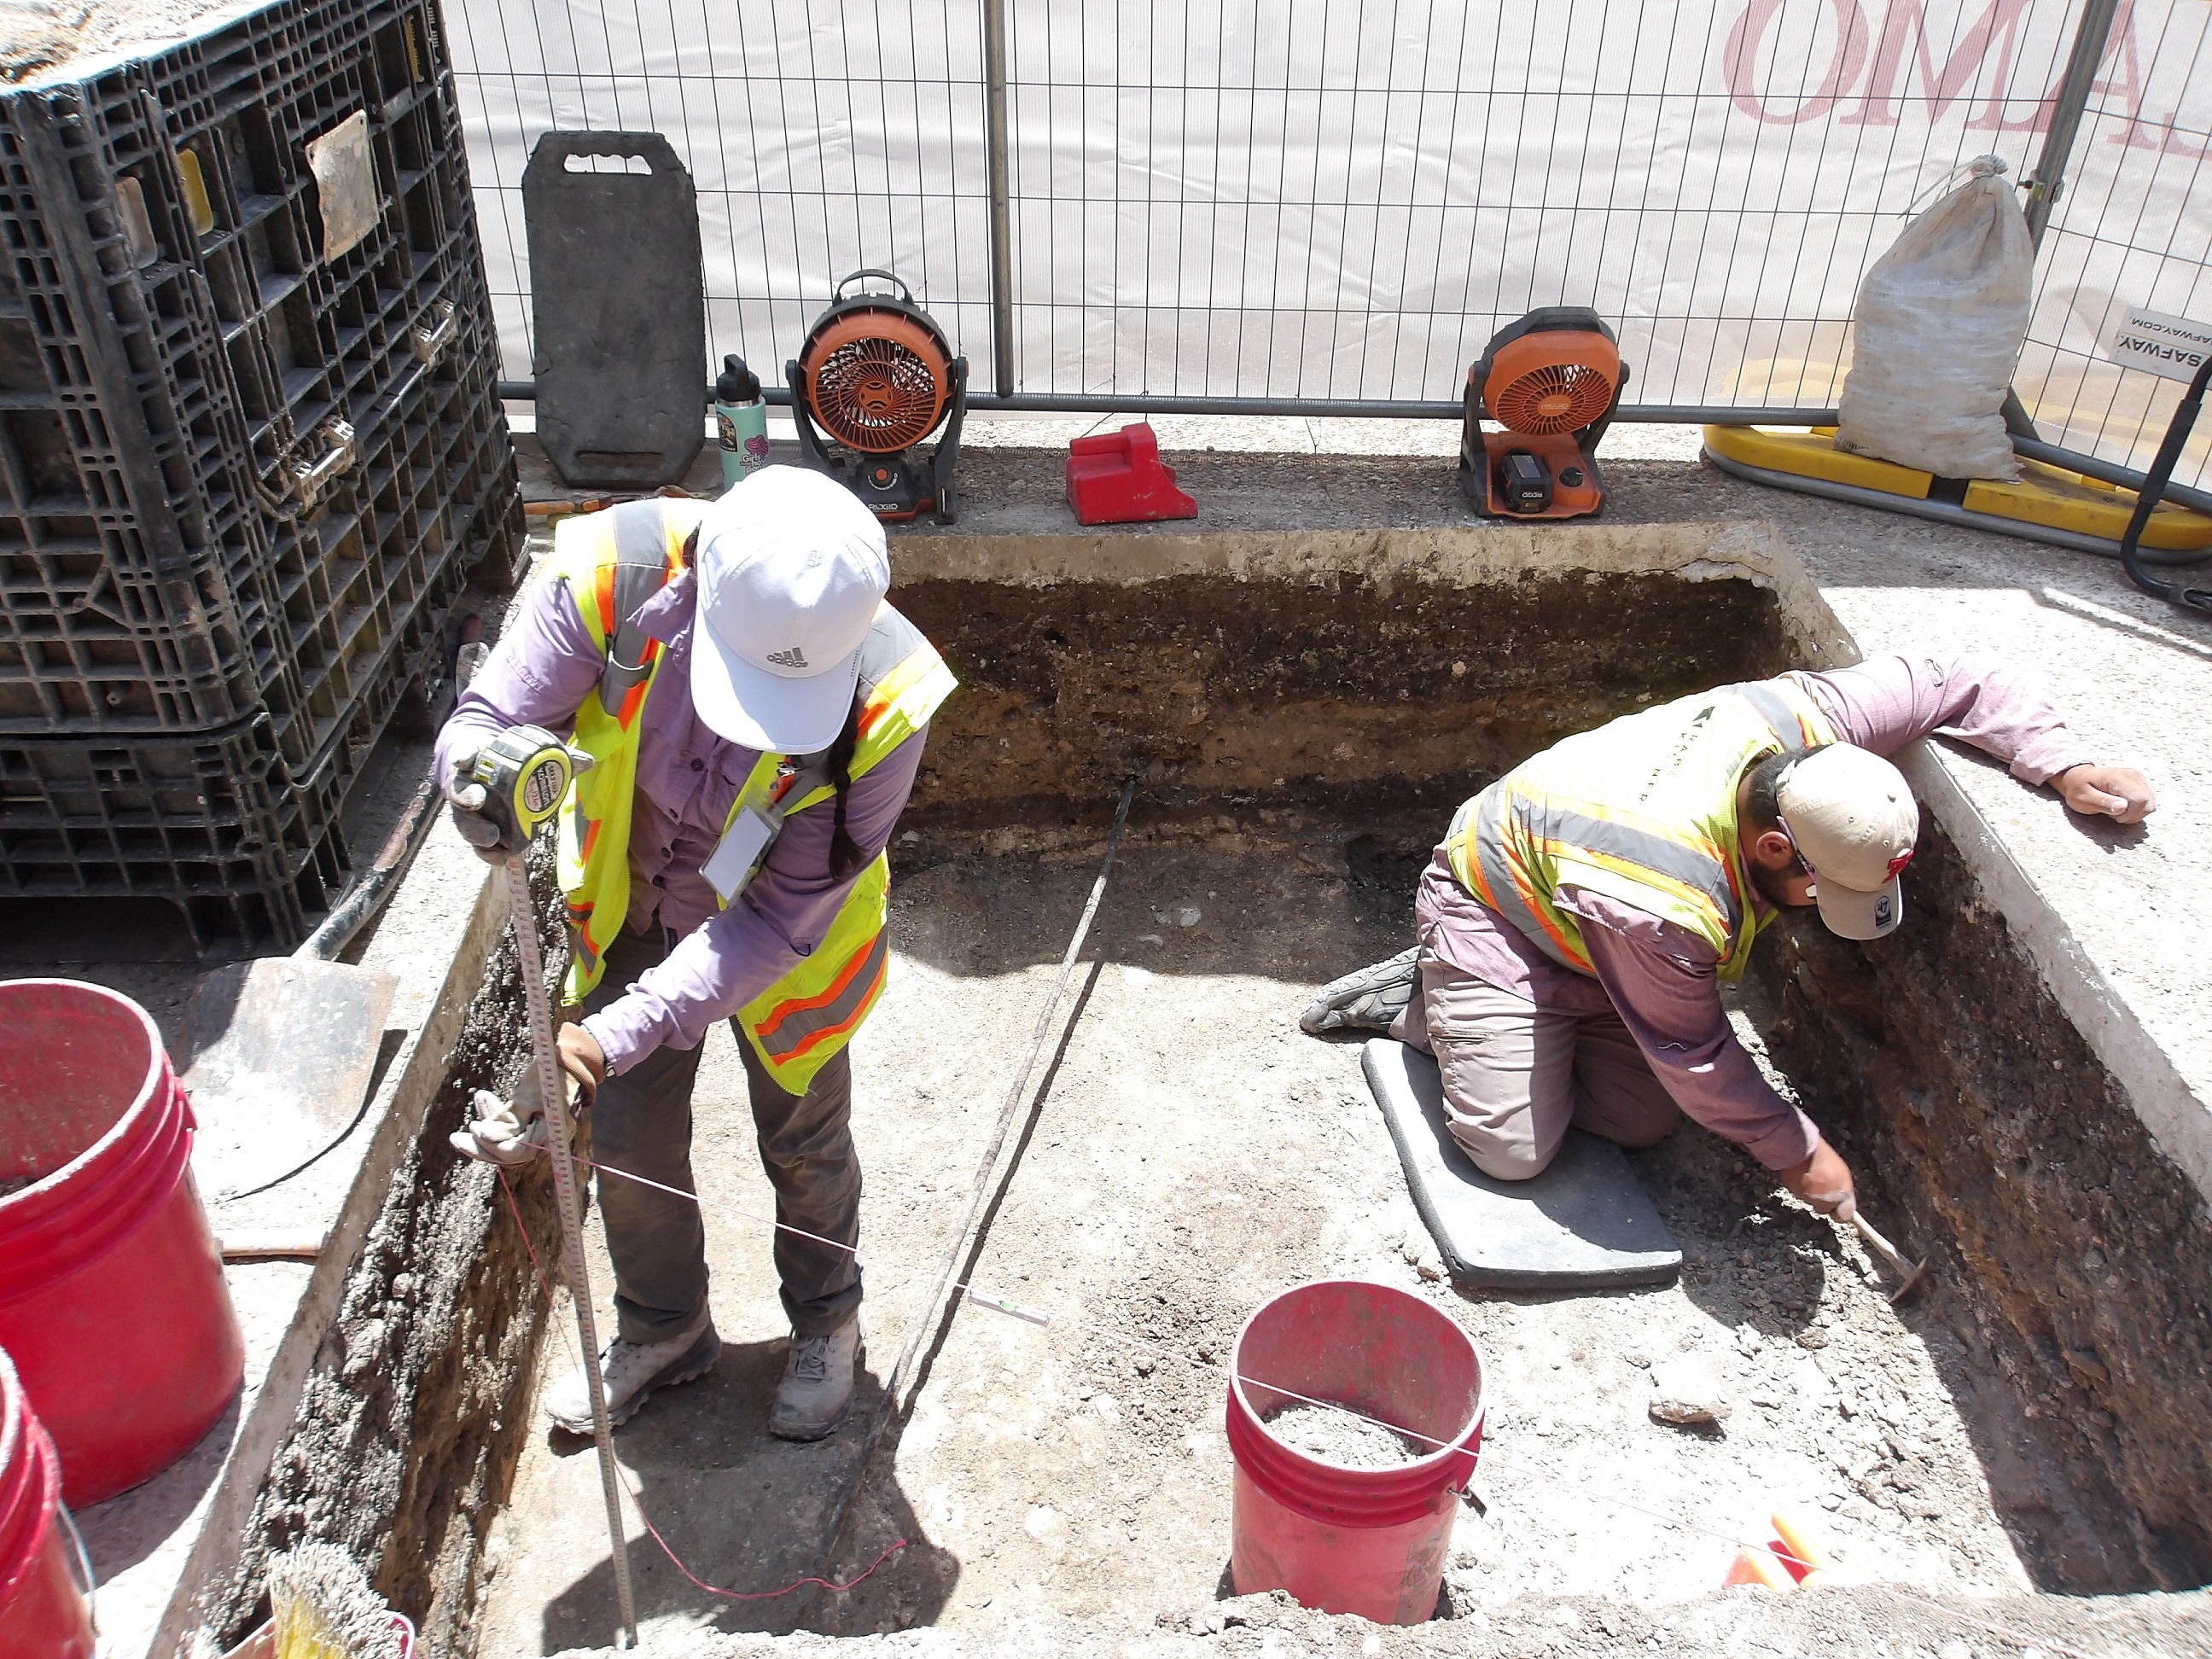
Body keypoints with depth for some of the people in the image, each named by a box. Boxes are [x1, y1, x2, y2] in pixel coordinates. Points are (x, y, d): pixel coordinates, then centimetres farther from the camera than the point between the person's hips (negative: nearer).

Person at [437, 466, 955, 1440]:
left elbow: (778, 921, -31)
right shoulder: (615, 575, -34)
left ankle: (825, 1322, 50)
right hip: (633, 913, 3)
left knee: (803, 1144, 18)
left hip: (781, 937, -2)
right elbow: (481, 725, -26)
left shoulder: (883, 706, -37)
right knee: (630, 1140, 18)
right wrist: (488, 782, -51)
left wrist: (617, 1036, -39)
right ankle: (663, 1330, 47)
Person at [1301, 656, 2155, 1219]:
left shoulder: (1802, 720, -26)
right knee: (1515, 1149, -18)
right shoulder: (1664, 909, -40)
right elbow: (1697, 1058, -22)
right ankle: (1421, 998, 5)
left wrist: (2066, 767, -18)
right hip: (1490, 905, -8)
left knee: (1642, 1119, -1)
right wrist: (1797, 1155, -9)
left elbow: (1958, 681, -9)